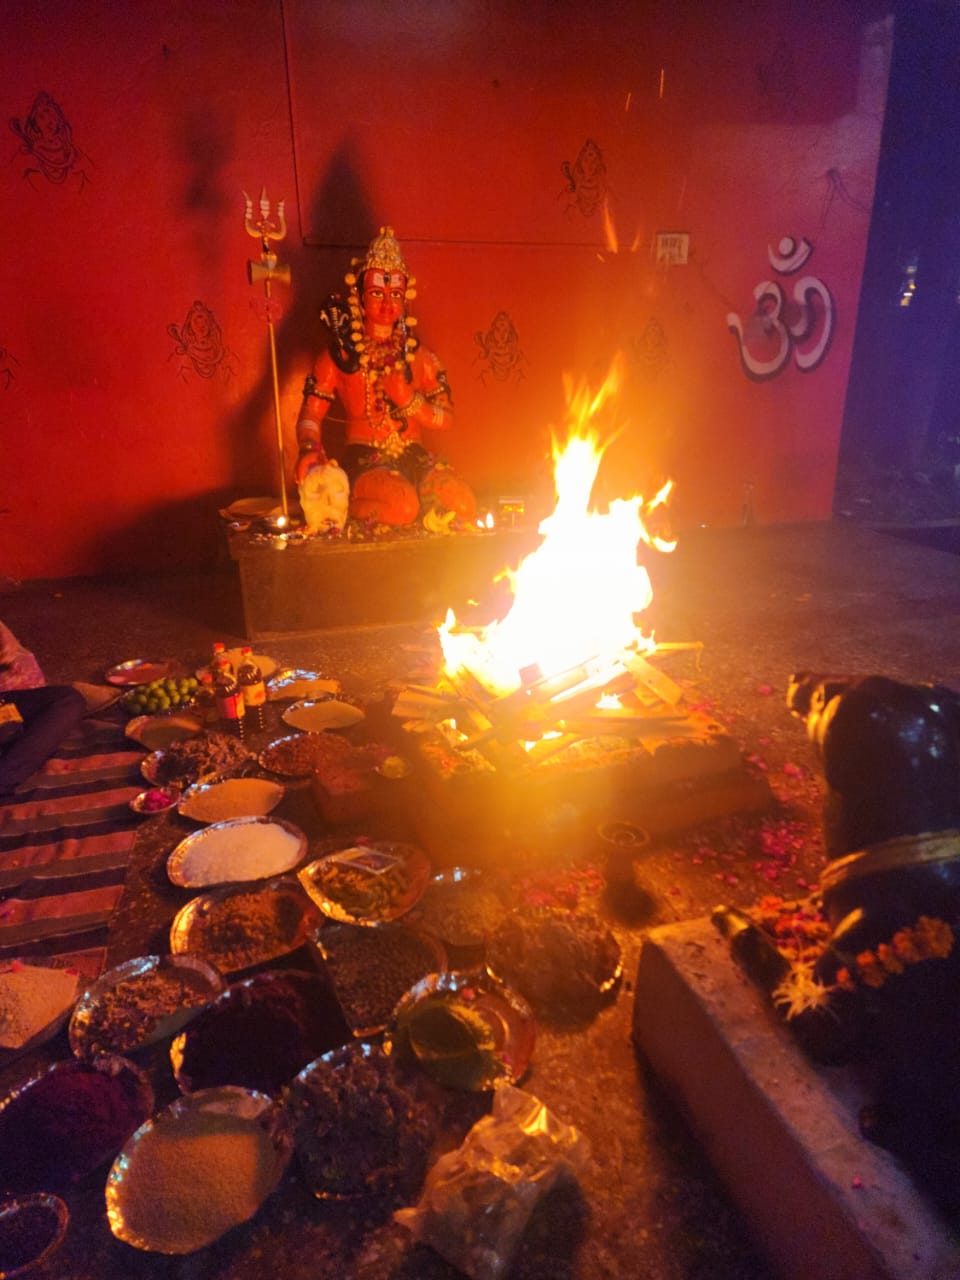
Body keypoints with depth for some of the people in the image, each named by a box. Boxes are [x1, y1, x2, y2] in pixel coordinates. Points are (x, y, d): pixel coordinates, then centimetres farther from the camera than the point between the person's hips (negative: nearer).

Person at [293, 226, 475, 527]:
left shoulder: (421, 357, 15)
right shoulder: (339, 356, 6)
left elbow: (447, 420, 10)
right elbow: (310, 414, -1)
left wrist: (409, 400, -8)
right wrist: (309, 449, -23)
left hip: (414, 457, 3)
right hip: (363, 458, -3)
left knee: (462, 503, -27)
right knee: (401, 505, -35)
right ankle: (343, 512, -7)